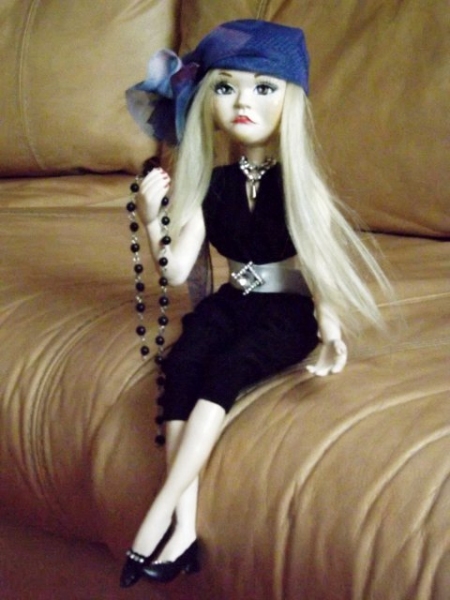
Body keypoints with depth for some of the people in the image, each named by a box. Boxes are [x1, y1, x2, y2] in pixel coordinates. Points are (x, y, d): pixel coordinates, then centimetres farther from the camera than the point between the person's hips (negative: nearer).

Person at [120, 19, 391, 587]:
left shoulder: (297, 183, -7)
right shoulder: (212, 184, 2)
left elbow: (316, 258, -11)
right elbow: (176, 269, -2)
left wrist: (330, 332, -23)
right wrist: (152, 219, -17)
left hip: (289, 310, -4)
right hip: (234, 301, 4)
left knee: (224, 369, -29)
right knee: (179, 364, -23)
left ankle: (159, 514, -26)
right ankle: (184, 526, -26)